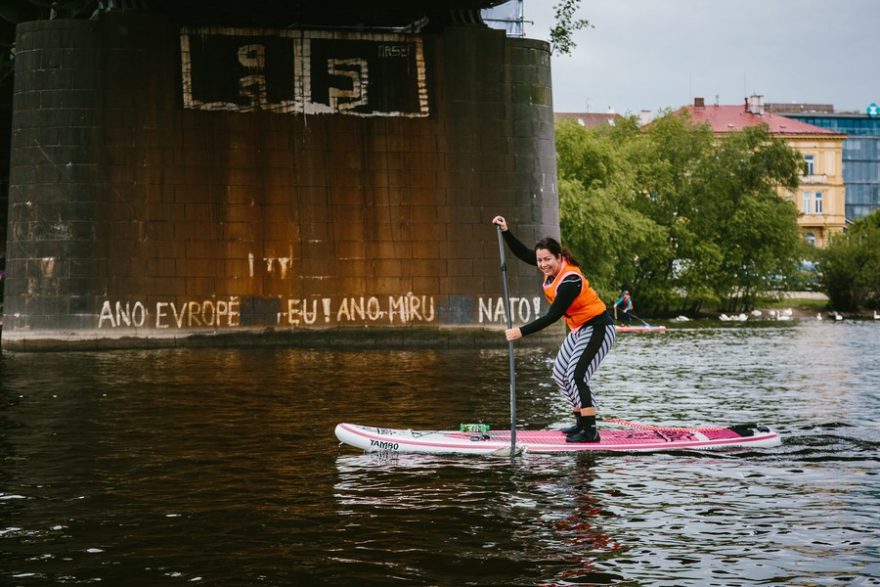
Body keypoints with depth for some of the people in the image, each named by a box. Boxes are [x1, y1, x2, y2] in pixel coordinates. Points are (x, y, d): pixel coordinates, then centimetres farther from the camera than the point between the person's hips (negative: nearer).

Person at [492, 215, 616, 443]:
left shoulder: (570, 281, -30)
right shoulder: (555, 266, -5)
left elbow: (552, 317, -29)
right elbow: (523, 253, 7)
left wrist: (521, 331, -30)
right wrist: (506, 232, -4)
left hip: (598, 328, -10)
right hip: (580, 330, 10)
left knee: (576, 375, -19)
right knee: (560, 373, 11)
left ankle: (590, 431, -16)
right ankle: (582, 422, 20)